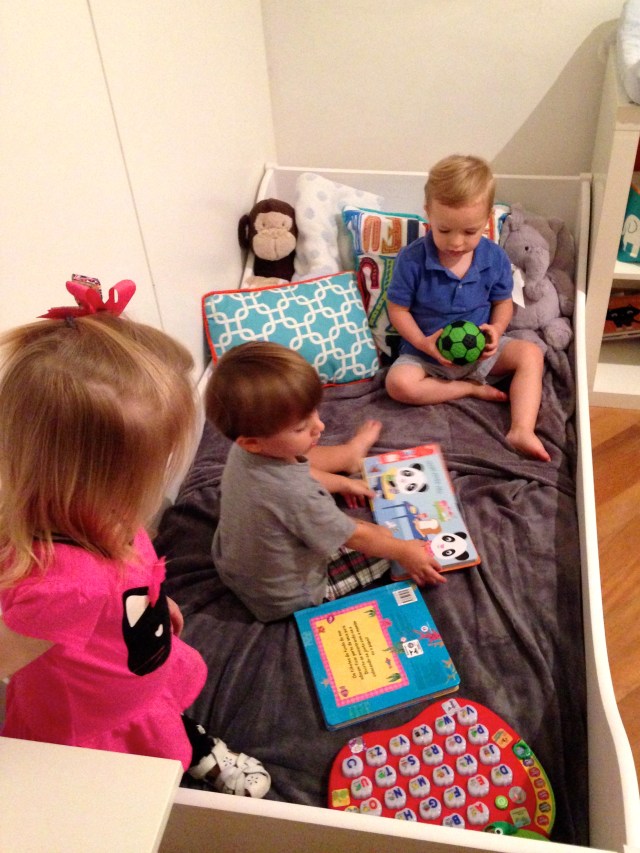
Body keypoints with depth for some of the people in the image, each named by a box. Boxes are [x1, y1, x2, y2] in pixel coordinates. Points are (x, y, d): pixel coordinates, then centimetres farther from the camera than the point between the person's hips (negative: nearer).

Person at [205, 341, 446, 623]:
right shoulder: (295, 495, -40)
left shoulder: (243, 451, -17)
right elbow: (355, 538, -22)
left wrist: (342, 483, 18)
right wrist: (403, 551, -6)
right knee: (384, 538, 3)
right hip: (285, 598, -6)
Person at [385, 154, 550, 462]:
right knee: (399, 383, -30)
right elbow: (398, 309, -8)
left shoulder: (495, 258, -8)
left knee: (530, 353, -18)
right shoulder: (412, 259, -16)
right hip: (427, 351, -2)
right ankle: (472, 389, -15)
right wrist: (423, 343, -22)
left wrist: (495, 330, -17)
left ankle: (521, 431, -29)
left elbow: (503, 302, 5)